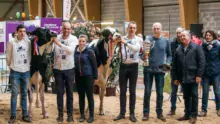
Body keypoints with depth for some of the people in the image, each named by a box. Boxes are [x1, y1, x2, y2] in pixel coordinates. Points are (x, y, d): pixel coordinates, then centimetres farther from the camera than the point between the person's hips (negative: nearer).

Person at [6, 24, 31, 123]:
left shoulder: (28, 42, 3)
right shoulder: (11, 42, -5)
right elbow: (8, 56, 1)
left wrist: (29, 65, 8)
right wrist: (10, 66, 7)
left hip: (26, 71, 3)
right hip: (15, 71, -3)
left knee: (24, 94, 9)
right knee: (14, 94, -2)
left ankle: (25, 115, 15)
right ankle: (13, 116, 6)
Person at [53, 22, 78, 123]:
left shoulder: (73, 39, -5)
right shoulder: (57, 38, 0)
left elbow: (70, 50, -22)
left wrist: (59, 43, -27)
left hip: (69, 69, -1)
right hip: (58, 69, 1)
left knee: (69, 93, 7)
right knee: (60, 93, 7)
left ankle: (70, 114, 15)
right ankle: (60, 114, 14)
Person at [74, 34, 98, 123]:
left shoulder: (89, 51, -10)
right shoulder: (75, 51, 1)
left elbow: (94, 64, -7)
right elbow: (74, 64, 10)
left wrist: (95, 77, -7)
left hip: (88, 76, -4)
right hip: (78, 77, 4)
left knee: (89, 96, 3)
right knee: (81, 96, 10)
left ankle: (91, 116, 12)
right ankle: (82, 115, 20)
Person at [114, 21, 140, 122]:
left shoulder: (138, 39, 0)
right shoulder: (122, 38, 4)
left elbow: (136, 49, -20)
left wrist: (125, 42, -27)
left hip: (133, 66, -1)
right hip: (123, 66, 2)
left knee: (132, 91, 6)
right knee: (122, 91, 7)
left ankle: (132, 113, 13)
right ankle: (122, 113, 15)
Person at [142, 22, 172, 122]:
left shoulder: (165, 41, 4)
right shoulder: (148, 40, 0)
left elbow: (169, 55, 11)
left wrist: (167, 63, -6)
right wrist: (144, 56, -21)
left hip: (160, 70, 1)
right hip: (148, 69, -1)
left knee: (160, 92, 7)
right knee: (147, 92, 2)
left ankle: (159, 112, 18)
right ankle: (146, 113, 11)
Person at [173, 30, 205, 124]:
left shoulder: (196, 47, -2)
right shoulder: (178, 49, 13)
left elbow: (202, 62, -7)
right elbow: (175, 65, 14)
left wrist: (199, 75, -13)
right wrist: (176, 77, 10)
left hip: (193, 77, -5)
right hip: (183, 78, 5)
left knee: (194, 96, 0)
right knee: (186, 97, 11)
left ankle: (193, 115, 8)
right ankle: (187, 114, 20)